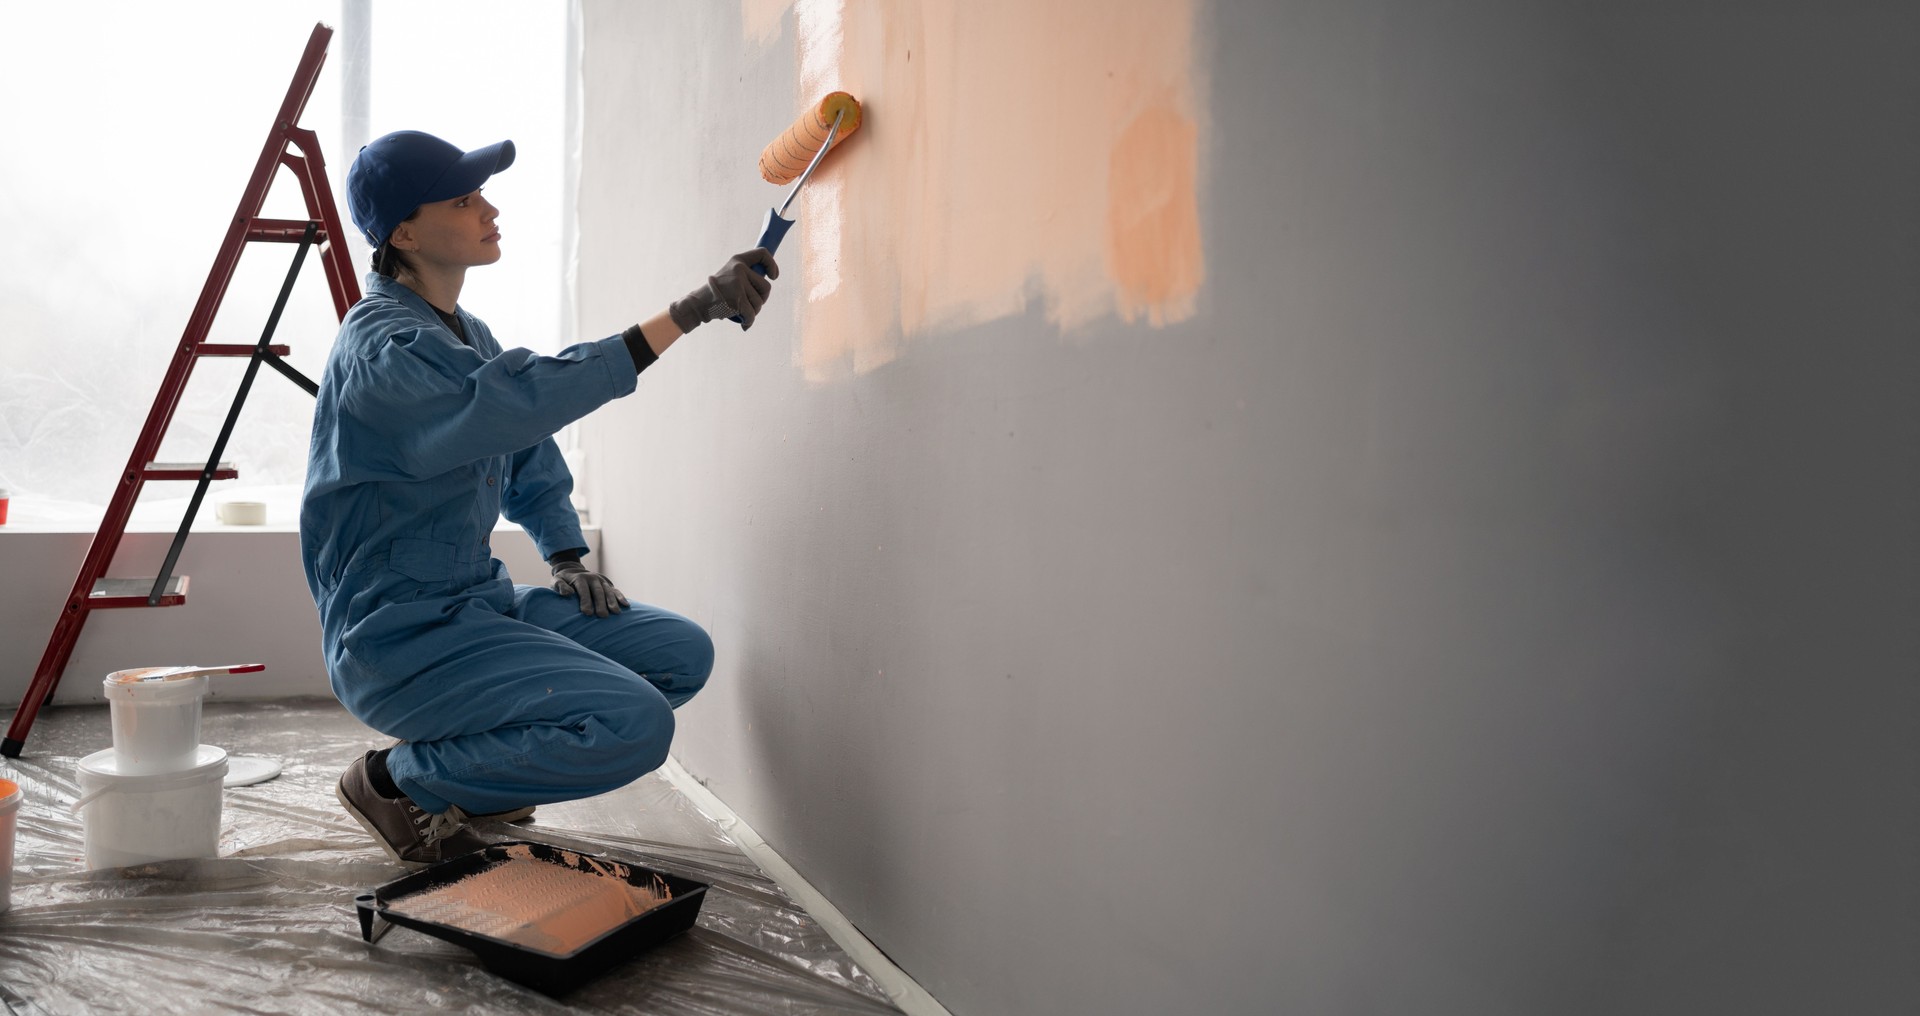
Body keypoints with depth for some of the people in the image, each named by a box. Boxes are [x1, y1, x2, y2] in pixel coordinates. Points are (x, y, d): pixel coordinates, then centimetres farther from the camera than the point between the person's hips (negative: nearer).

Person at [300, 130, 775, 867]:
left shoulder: (468, 334, 13)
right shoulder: (383, 349, -18)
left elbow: (531, 461, 24)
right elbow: (529, 399, -34)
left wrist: (568, 560, 7)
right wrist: (692, 309, -36)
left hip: (480, 603, 9)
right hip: (399, 634, -9)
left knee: (682, 654, 1)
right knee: (634, 725, -24)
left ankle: (472, 758, 11)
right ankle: (398, 780, -3)